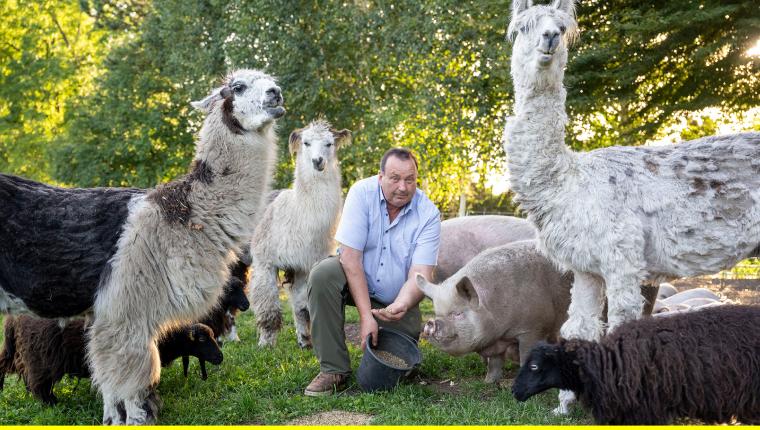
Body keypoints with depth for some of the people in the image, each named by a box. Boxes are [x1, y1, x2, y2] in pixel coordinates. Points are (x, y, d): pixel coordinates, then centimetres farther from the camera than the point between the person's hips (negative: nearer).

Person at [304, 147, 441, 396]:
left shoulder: (428, 214, -17)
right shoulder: (362, 193, -20)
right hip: (355, 281, -1)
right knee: (322, 274, -32)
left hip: (397, 298, 1)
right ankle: (334, 371, -25)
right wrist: (365, 315, -31)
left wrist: (400, 306, -46)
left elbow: (420, 274, -23)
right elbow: (350, 257, -24)